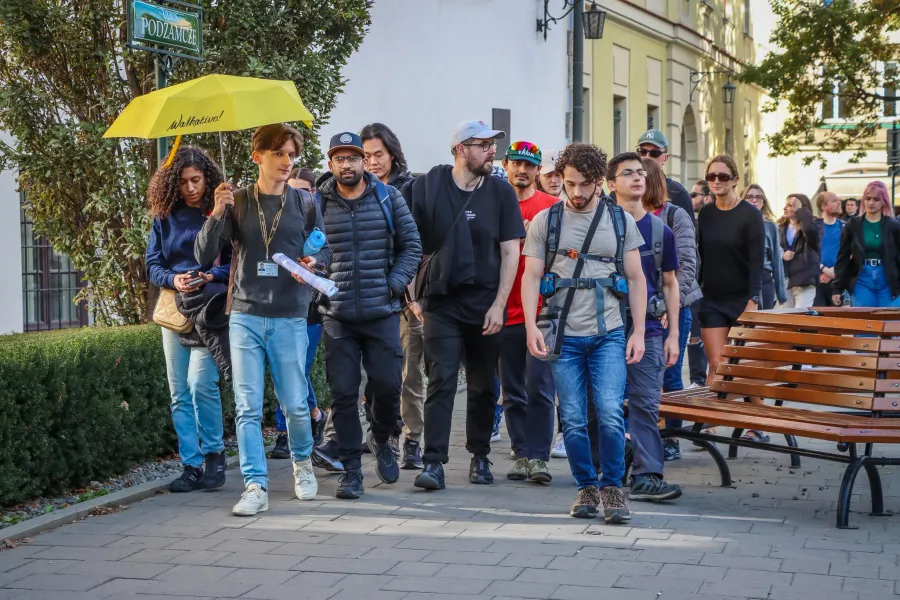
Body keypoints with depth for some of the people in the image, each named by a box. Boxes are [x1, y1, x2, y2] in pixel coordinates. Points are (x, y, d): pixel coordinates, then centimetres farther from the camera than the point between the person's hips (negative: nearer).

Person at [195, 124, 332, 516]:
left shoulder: (304, 203, 5)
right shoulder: (237, 202, 3)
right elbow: (204, 255, -1)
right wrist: (217, 214, -16)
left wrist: (314, 262, -10)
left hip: (290, 318, 0)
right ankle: (256, 487, 2)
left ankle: (302, 462, 32)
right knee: (248, 407, -3)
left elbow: (324, 249, 13)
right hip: (245, 317, 0)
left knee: (295, 404, 4)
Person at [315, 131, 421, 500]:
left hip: (382, 312, 0)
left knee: (387, 384, -1)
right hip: (337, 316, 0)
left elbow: (411, 245, 8)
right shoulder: (316, 204, 4)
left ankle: (381, 441, 30)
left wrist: (396, 283, -3)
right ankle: (351, 469, 10)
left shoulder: (389, 198, 5)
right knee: (343, 393, 0)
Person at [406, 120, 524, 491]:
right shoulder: (427, 187, 0)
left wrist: (499, 305, -6)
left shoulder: (501, 193, 2)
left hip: (485, 304, 1)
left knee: (483, 386, 9)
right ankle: (434, 462, -10)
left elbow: (510, 252, 1)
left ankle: (480, 457, 23)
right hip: (441, 302, -1)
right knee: (441, 381, -9)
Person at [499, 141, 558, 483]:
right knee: (512, 391, 7)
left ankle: (537, 457, -5)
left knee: (539, 387, -7)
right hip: (505, 311, 3)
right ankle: (522, 455, 14)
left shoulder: (551, 206, 4)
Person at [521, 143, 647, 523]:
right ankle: (586, 487, 18)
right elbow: (531, 277, 3)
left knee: (610, 415, -11)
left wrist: (638, 332, 1)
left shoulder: (620, 220, 7)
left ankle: (612, 487, 6)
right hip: (564, 336, 0)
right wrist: (531, 326, -10)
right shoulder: (545, 221, 5)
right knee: (573, 421, 2)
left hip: (609, 334, 0)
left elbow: (636, 279, 8)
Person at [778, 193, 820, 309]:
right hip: (785, 281, 6)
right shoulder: (781, 228, 13)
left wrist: (800, 210, -18)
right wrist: (781, 256, -7)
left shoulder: (810, 227, -4)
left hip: (805, 282, -6)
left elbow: (810, 229, -30)